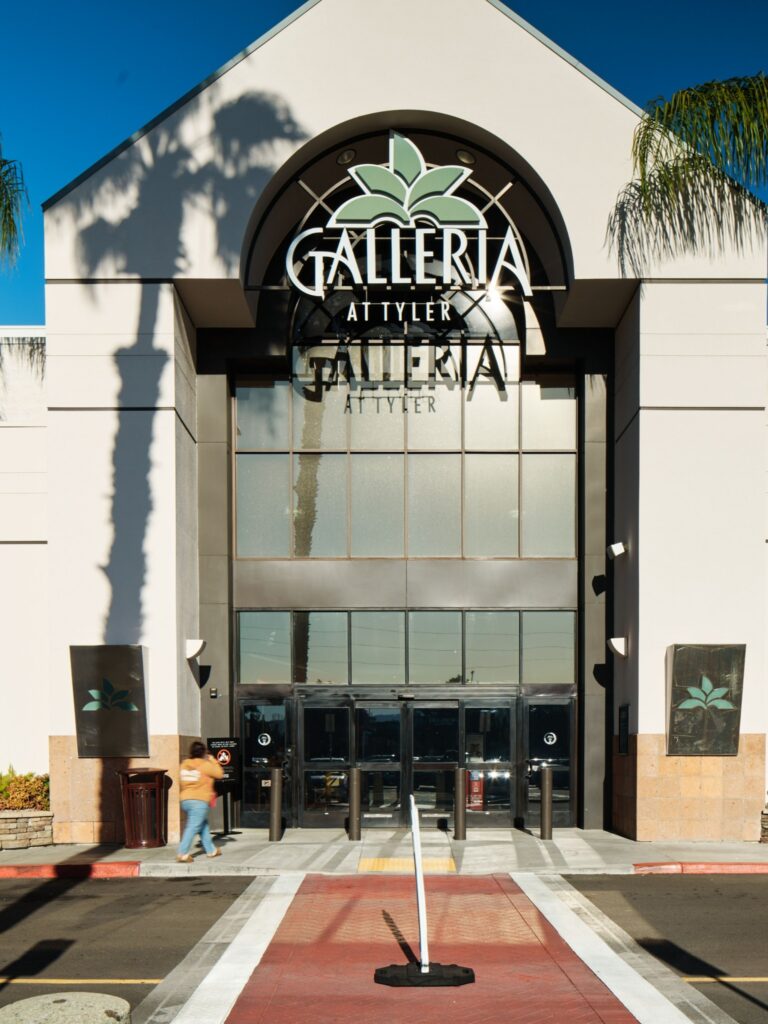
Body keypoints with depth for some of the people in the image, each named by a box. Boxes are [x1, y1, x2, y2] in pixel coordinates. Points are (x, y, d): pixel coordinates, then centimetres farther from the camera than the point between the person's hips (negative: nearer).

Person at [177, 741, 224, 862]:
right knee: (193, 827, -8)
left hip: (185, 800, 7)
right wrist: (212, 760, 11)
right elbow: (220, 773, 3)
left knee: (203, 824, 19)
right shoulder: (205, 765, -6)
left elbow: (181, 782, 17)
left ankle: (211, 850, 26)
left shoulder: (184, 764, 11)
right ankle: (183, 854, -16)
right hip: (200, 801, -7)